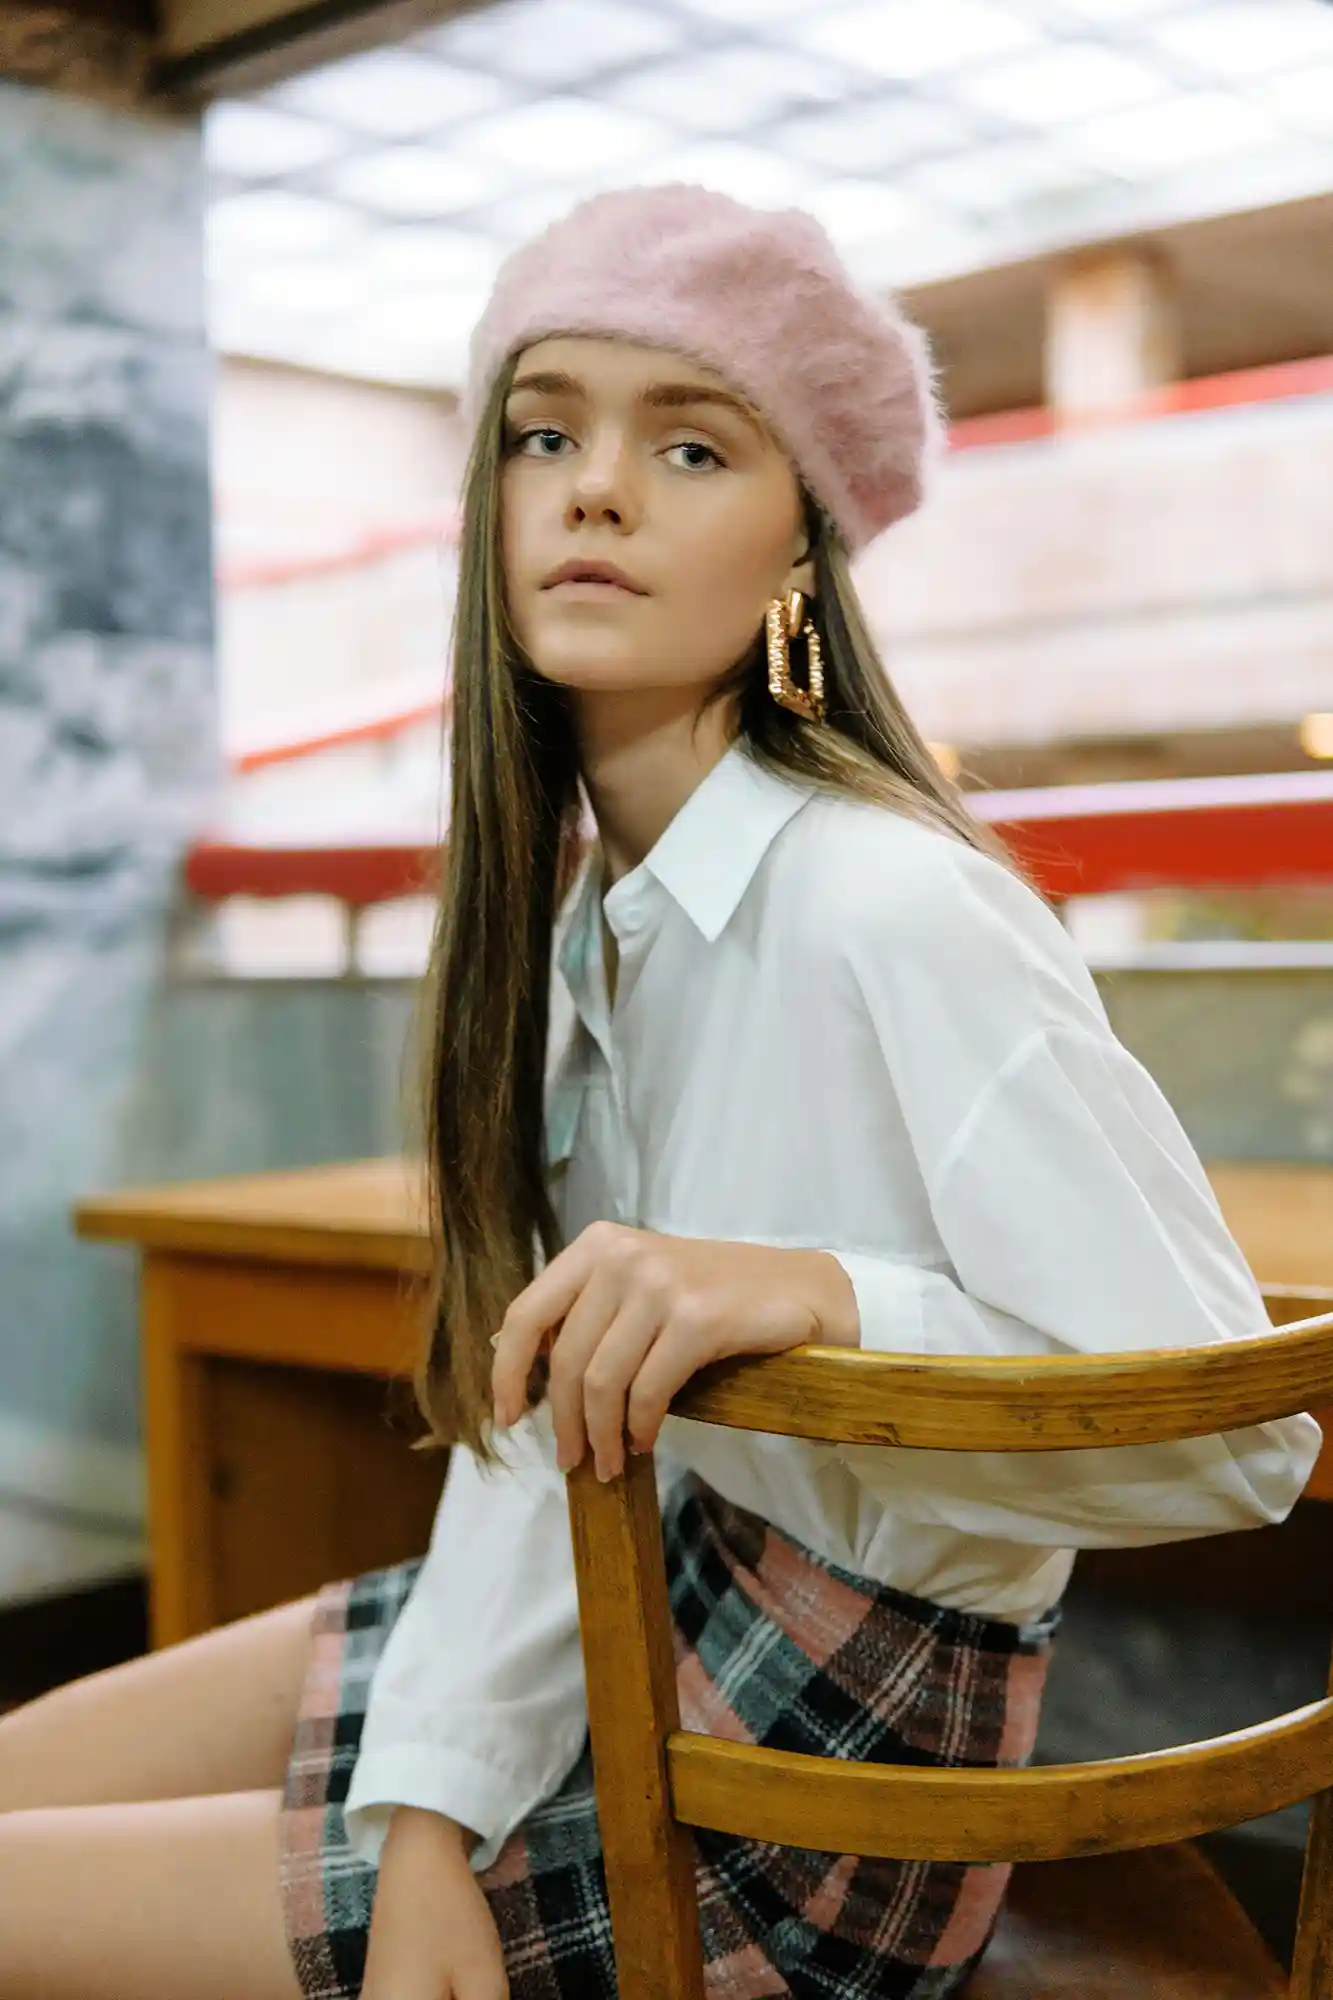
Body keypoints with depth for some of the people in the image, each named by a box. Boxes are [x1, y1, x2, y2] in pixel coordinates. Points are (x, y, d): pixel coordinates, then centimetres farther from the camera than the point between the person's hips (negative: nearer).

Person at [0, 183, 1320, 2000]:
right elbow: (536, 1394, -4)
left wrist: (823, 1296, -38)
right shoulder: (580, 896, 0)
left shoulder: (893, 913, -25)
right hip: (611, 1638, 7)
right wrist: (434, 1809, -14)